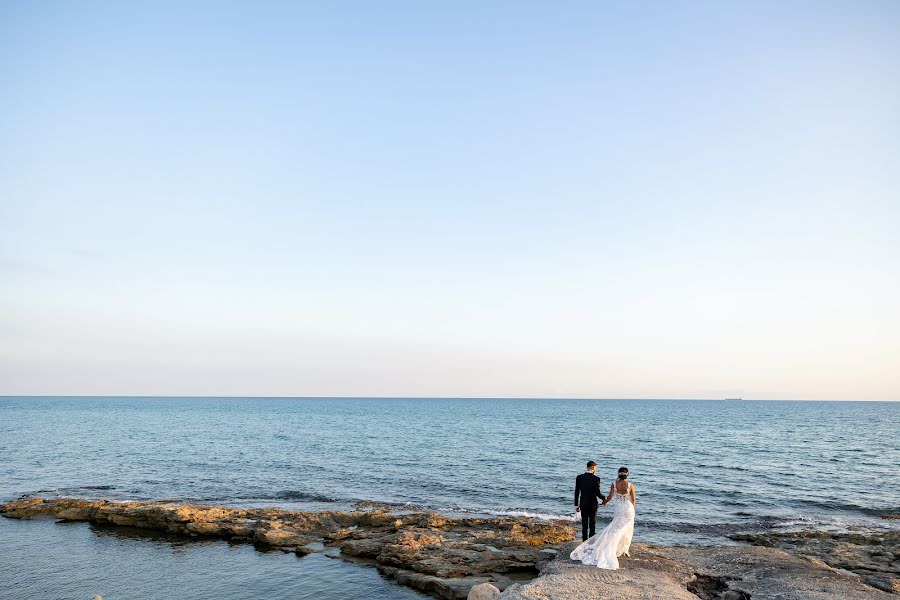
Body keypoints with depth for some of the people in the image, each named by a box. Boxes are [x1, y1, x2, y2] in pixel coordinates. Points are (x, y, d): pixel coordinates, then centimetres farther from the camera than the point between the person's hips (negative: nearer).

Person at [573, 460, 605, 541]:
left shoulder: (579, 477, -2)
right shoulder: (596, 479, -14)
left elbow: (576, 492, 0)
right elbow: (597, 493, -15)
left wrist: (576, 505, 7)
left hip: (583, 504, 3)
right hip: (592, 504, -3)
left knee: (584, 525, 10)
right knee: (592, 525, 8)